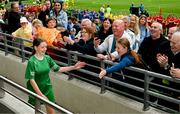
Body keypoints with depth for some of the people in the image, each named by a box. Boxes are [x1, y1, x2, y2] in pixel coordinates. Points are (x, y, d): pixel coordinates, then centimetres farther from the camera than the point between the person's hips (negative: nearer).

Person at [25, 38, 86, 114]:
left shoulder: (47, 58, -4)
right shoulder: (31, 61, -19)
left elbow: (58, 69, 3)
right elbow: (31, 80, -20)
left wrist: (74, 67, -5)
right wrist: (41, 94, -22)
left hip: (47, 88, 4)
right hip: (35, 89, -4)